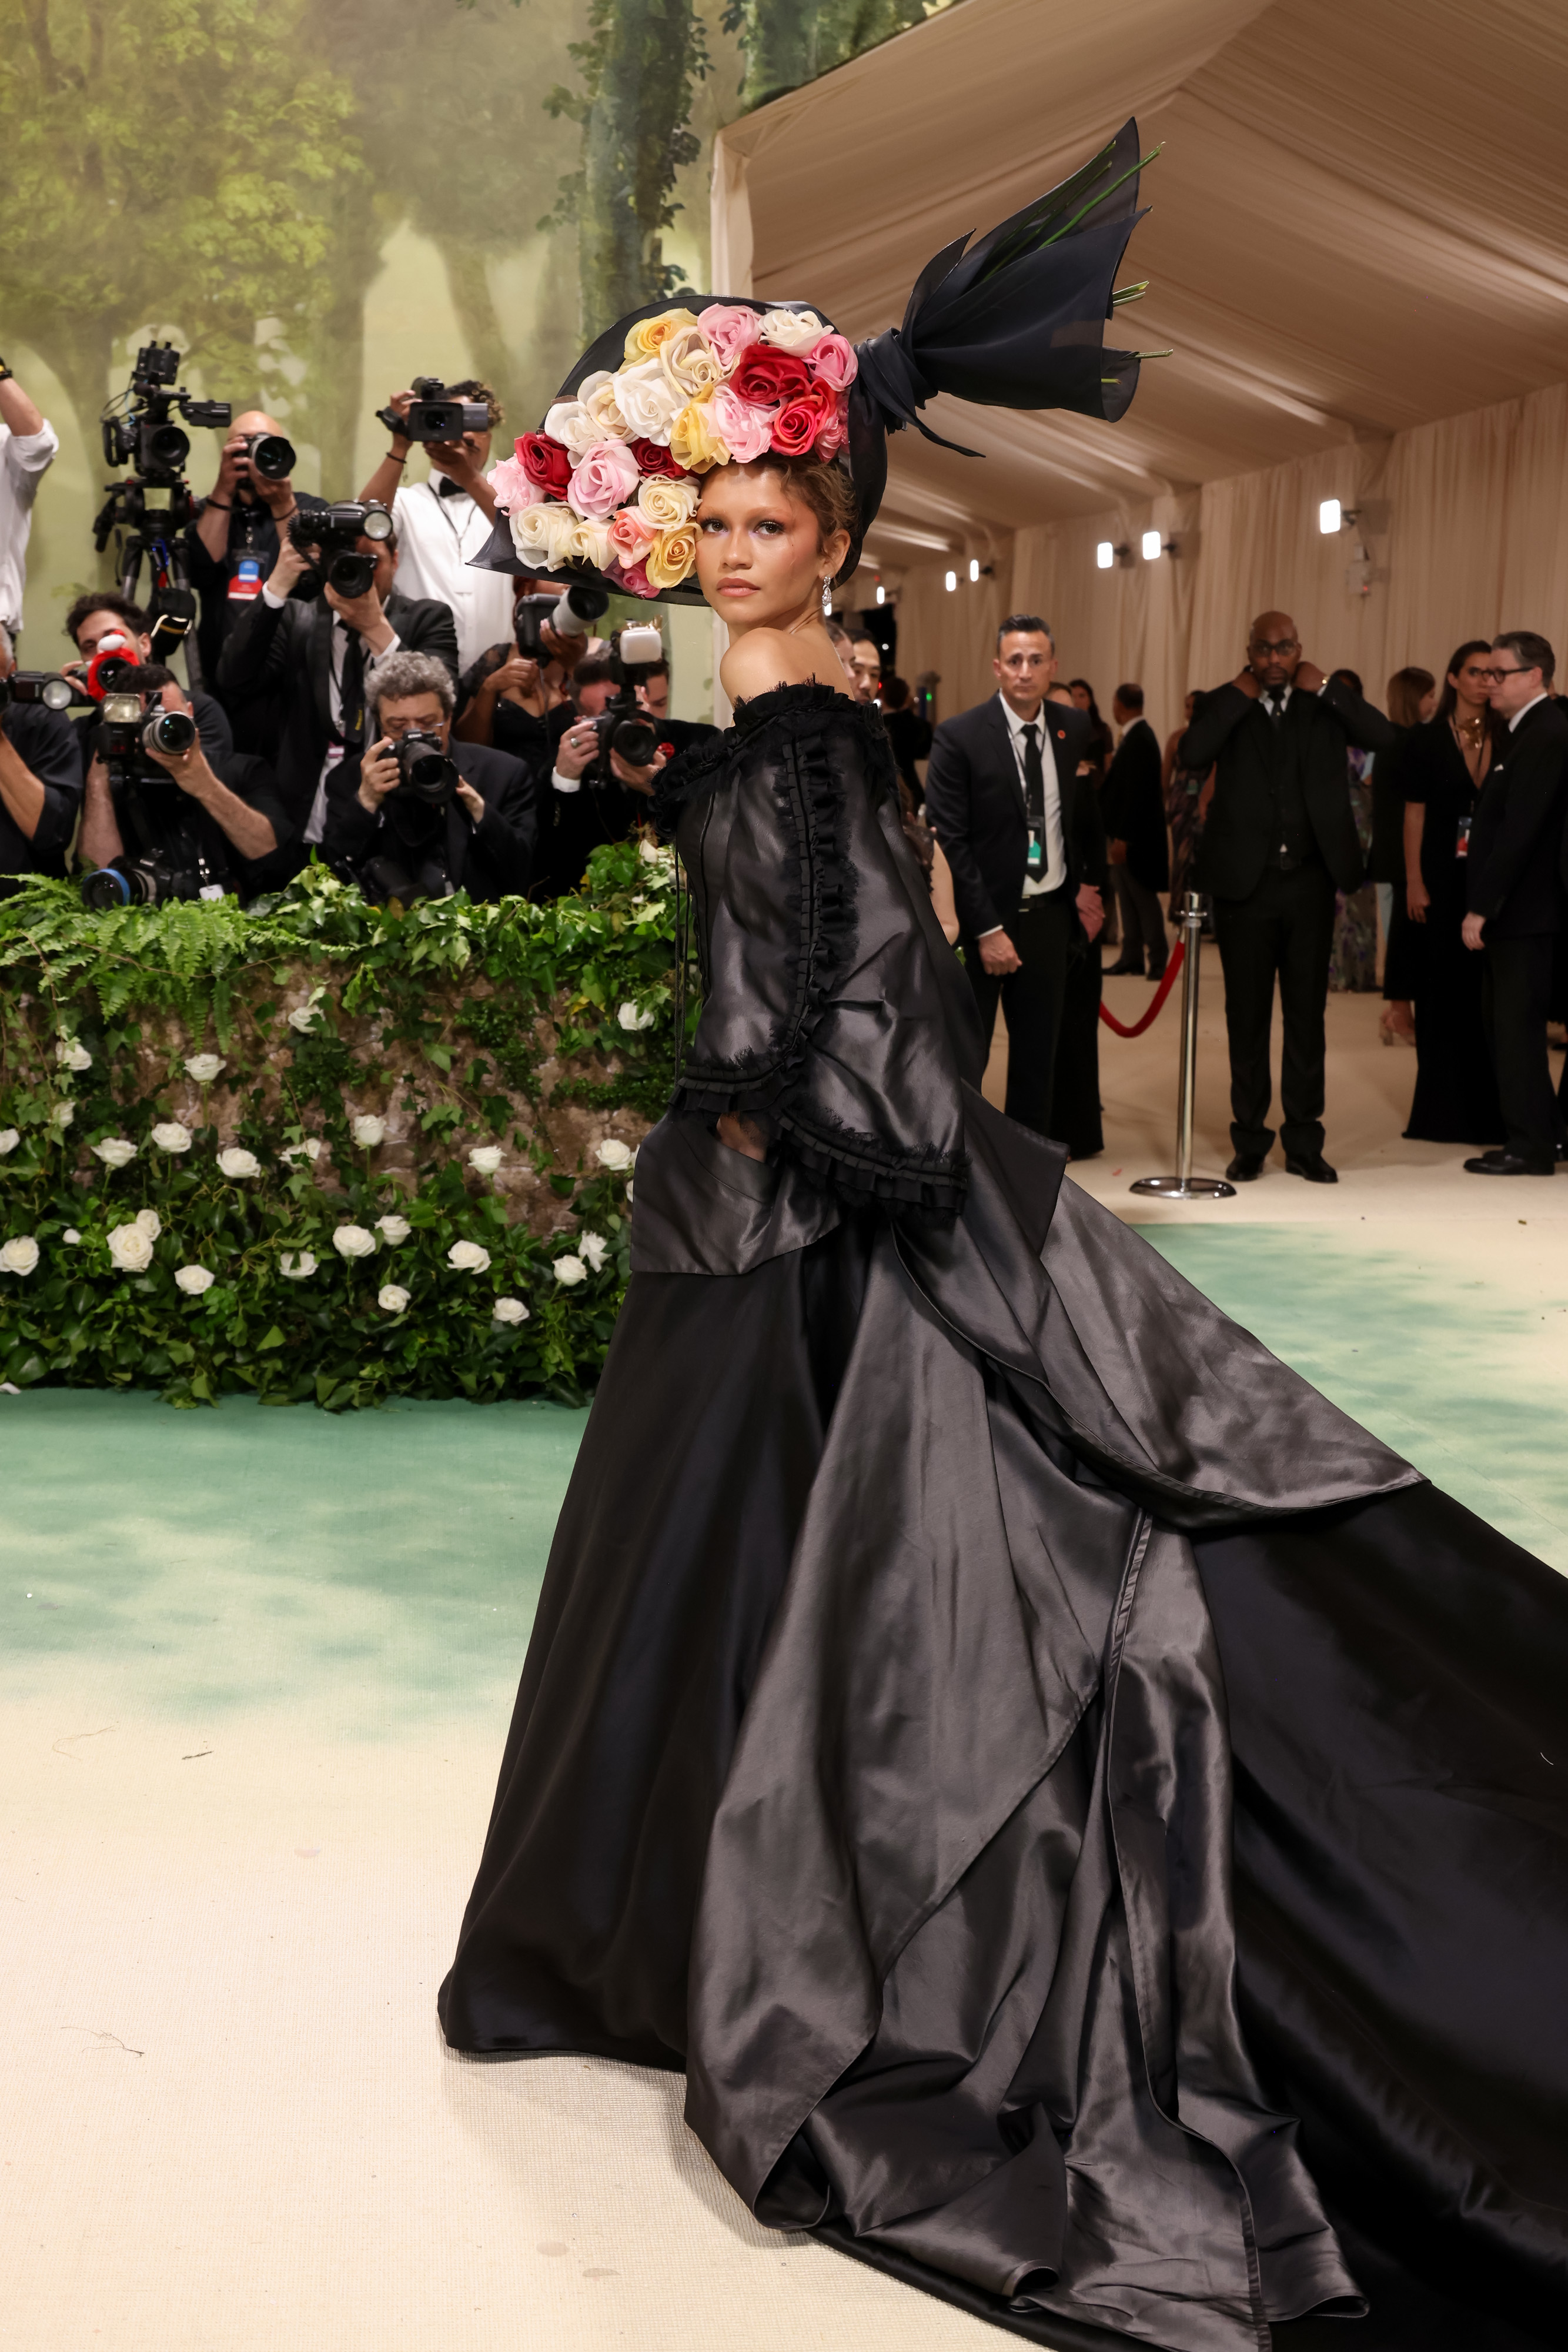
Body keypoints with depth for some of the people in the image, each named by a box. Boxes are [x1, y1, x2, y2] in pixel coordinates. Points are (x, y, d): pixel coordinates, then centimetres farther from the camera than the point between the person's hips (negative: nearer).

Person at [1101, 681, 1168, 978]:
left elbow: (1136, 793, -22)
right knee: (1126, 894, 12)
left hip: (1136, 835, -10)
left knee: (1141, 895, -5)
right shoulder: (1135, 736, 12)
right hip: (1124, 832, 10)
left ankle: (1158, 959, 0)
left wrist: (1123, 837, -23)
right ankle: (1132, 956, 17)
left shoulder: (1139, 740, -18)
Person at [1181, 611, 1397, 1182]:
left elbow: (1384, 737, -8)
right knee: (1247, 1016, 6)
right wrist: (1241, 693, -12)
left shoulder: (1324, 704, 7)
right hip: (1245, 881, -1)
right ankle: (1250, 1142, 14)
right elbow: (1191, 754, -16)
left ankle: (1304, 1143, 12)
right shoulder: (1226, 706, 3)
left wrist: (1324, 687, -9)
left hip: (1310, 882, 1)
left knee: (1307, 1013, 5)